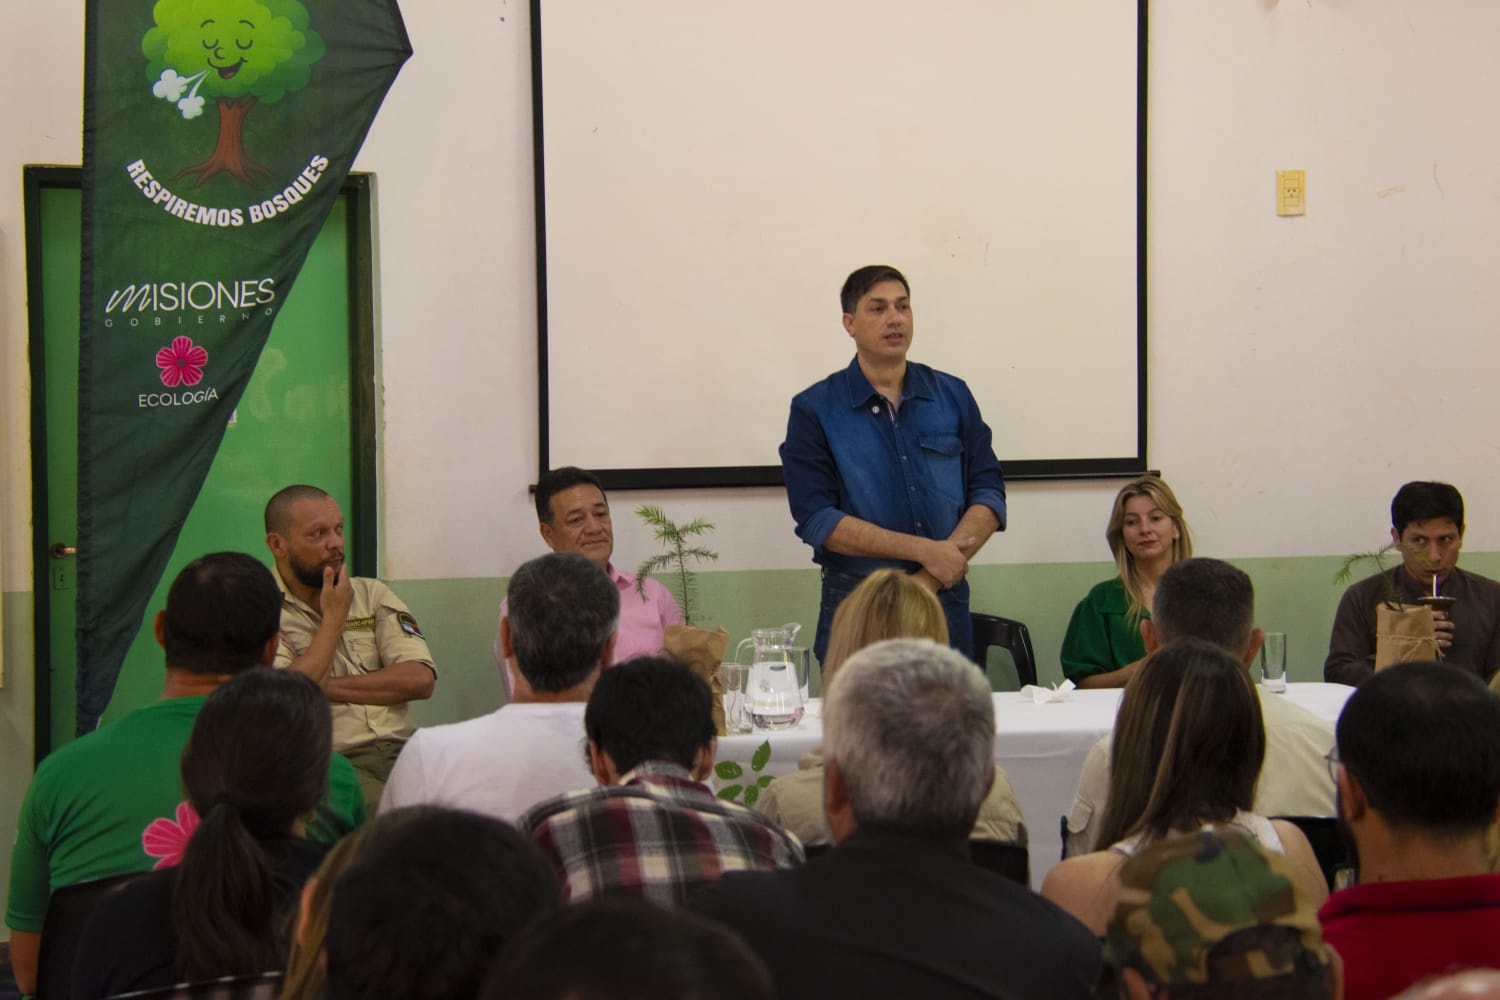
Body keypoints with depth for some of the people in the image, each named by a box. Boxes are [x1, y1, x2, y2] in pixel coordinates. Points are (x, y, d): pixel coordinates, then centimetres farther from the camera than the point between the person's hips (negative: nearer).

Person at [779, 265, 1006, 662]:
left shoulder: (953, 396, 8)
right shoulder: (815, 410, -1)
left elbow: (988, 493, 3)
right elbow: (816, 520, -11)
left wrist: (934, 577, -13)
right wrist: (924, 549, -17)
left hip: (946, 604, 3)